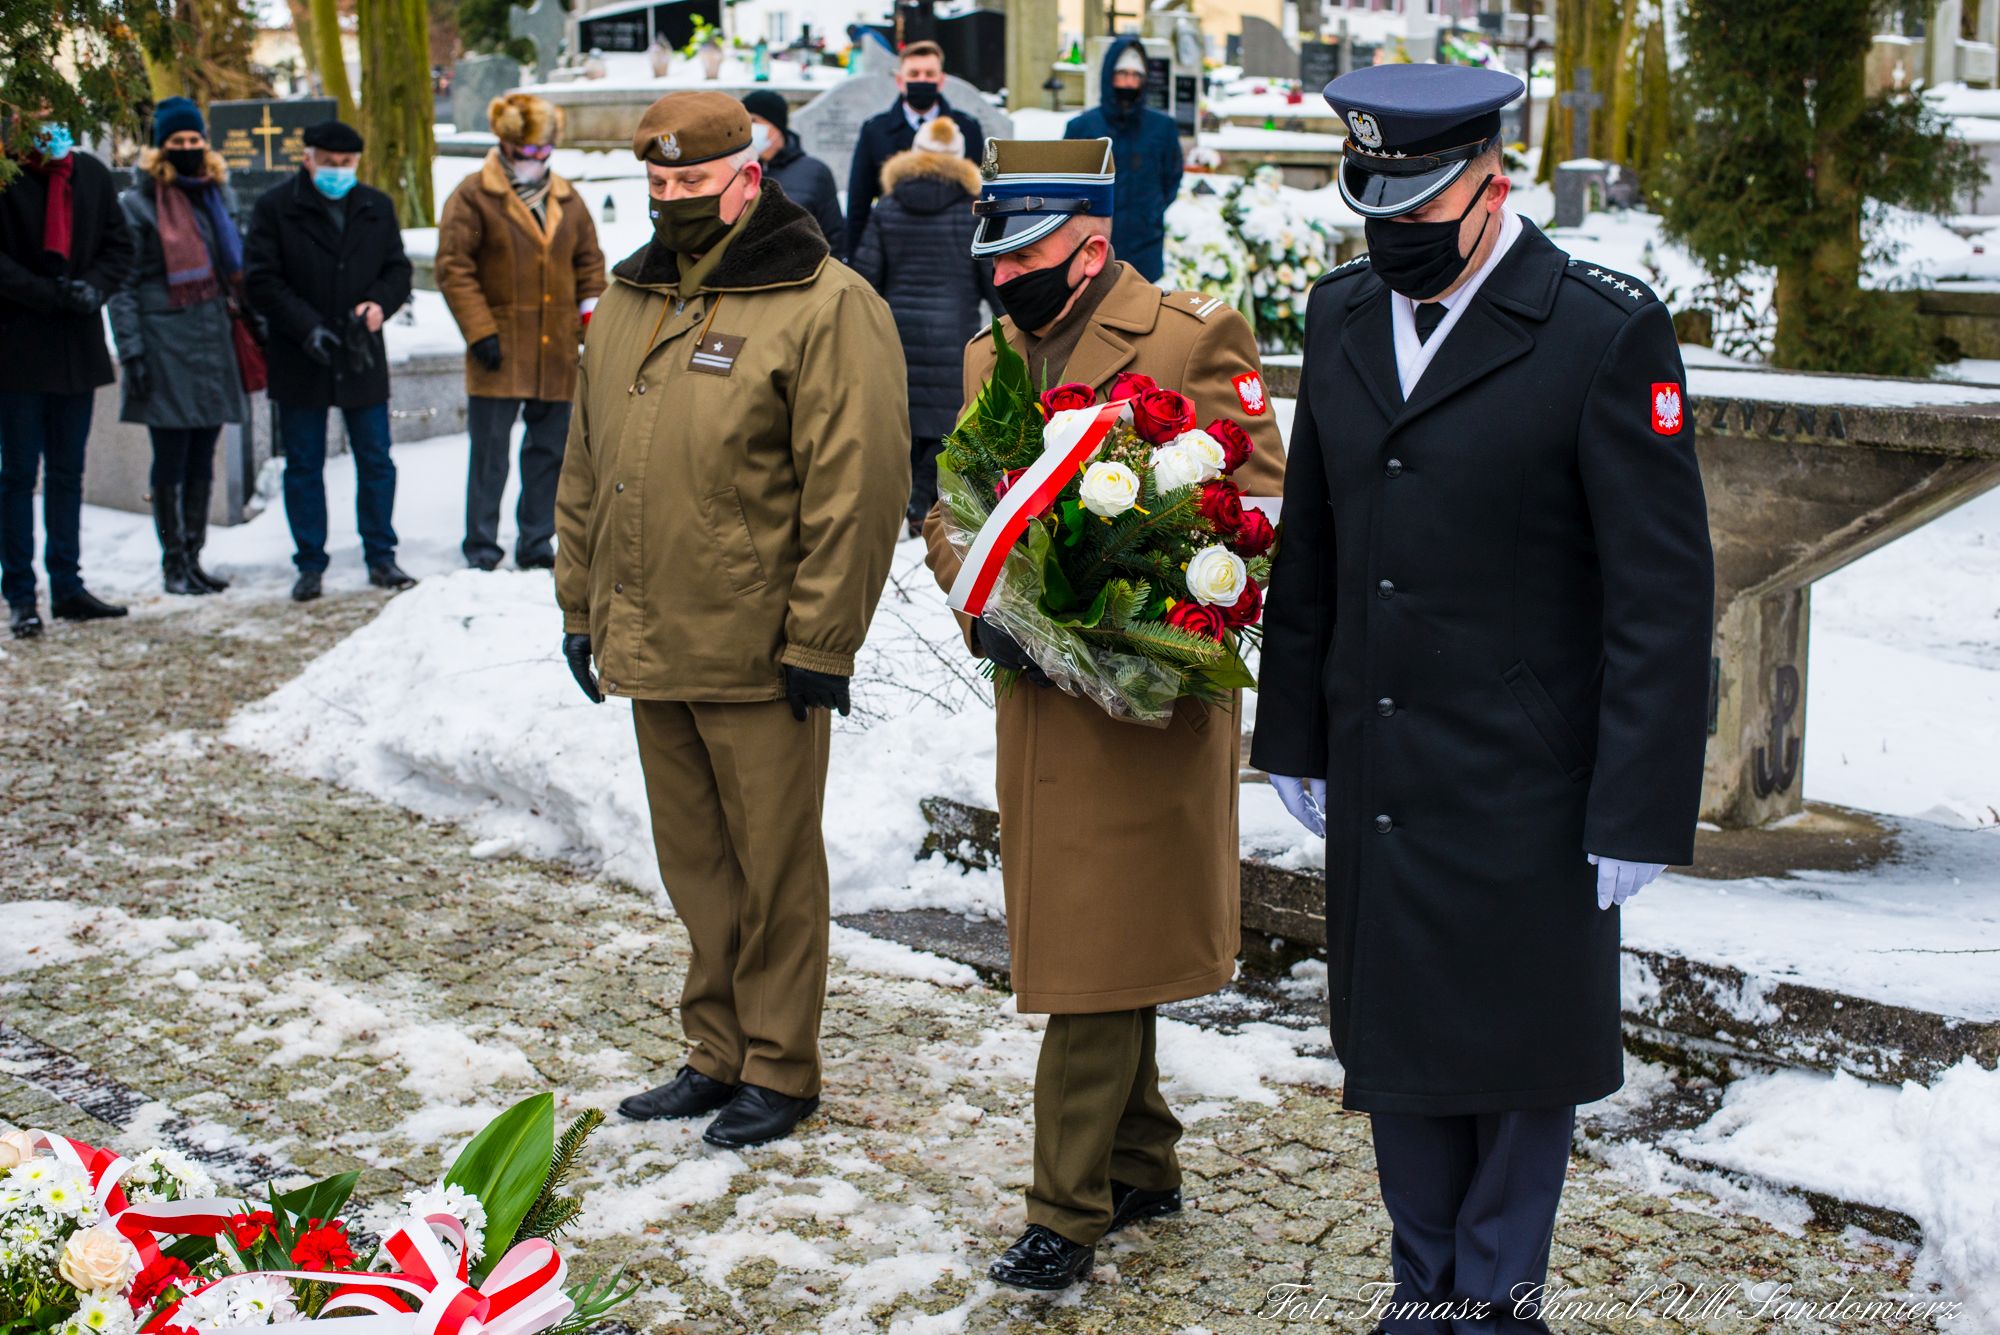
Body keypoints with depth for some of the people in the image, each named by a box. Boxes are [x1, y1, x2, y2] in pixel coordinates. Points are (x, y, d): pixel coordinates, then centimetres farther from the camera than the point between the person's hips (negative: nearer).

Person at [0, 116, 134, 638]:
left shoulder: (91, 174, 6)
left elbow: (119, 245, 10)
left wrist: (94, 287, -8)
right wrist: (51, 294, -18)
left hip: (79, 343, 5)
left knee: (68, 473, 12)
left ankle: (67, 586, 21)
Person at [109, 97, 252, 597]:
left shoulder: (218, 196, 14)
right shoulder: (138, 204, -3)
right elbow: (123, 286, -6)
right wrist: (132, 352, -13)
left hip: (215, 343, 5)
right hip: (165, 344, -5)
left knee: (202, 459, 9)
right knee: (171, 459, -3)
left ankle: (193, 557, 16)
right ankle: (173, 562, 4)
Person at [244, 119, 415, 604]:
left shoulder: (377, 208, 9)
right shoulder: (275, 209, -3)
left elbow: (398, 269, 11)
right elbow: (262, 282, -7)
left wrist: (380, 304, -11)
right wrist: (307, 326, -17)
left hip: (362, 360, 3)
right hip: (299, 362, -3)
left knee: (376, 462, 7)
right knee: (304, 467, 4)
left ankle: (381, 557, 18)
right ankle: (310, 564, 13)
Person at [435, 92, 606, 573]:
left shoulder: (566, 199, 14)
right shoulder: (474, 196, -3)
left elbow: (589, 261, 21)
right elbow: (454, 268, -7)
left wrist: (591, 312, 8)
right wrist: (479, 330, -12)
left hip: (557, 351, 5)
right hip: (500, 352, -5)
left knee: (550, 450, 9)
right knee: (489, 452, -2)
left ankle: (536, 544, 20)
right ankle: (481, 547, 8)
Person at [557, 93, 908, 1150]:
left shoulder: (824, 308, -10)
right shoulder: (626, 306, 13)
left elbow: (856, 490, -14)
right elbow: (586, 474, 20)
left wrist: (818, 644, -16)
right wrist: (581, 606, 17)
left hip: (759, 656, -7)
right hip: (648, 647, 7)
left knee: (775, 869, 4)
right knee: (694, 863, 16)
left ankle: (779, 1070, 18)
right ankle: (717, 1053, 29)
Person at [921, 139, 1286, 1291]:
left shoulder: (1195, 340, -8)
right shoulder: (989, 359, 14)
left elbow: (1258, 508, -10)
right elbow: (949, 508, 16)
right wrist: (986, 608, -5)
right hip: (1038, 705, 7)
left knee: (1098, 965, -5)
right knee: (1091, 954, 16)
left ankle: (1071, 1213, 4)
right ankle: (1142, 1169, 32)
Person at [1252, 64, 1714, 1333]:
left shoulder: (1608, 332, -13)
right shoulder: (1344, 313, 6)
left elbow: (1662, 593, -13)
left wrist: (1640, 812, -14)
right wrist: (1297, 736, 13)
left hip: (1525, 792, -5)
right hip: (1378, 778, 5)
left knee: (1521, 1049, 10)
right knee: (1399, 1036, 14)